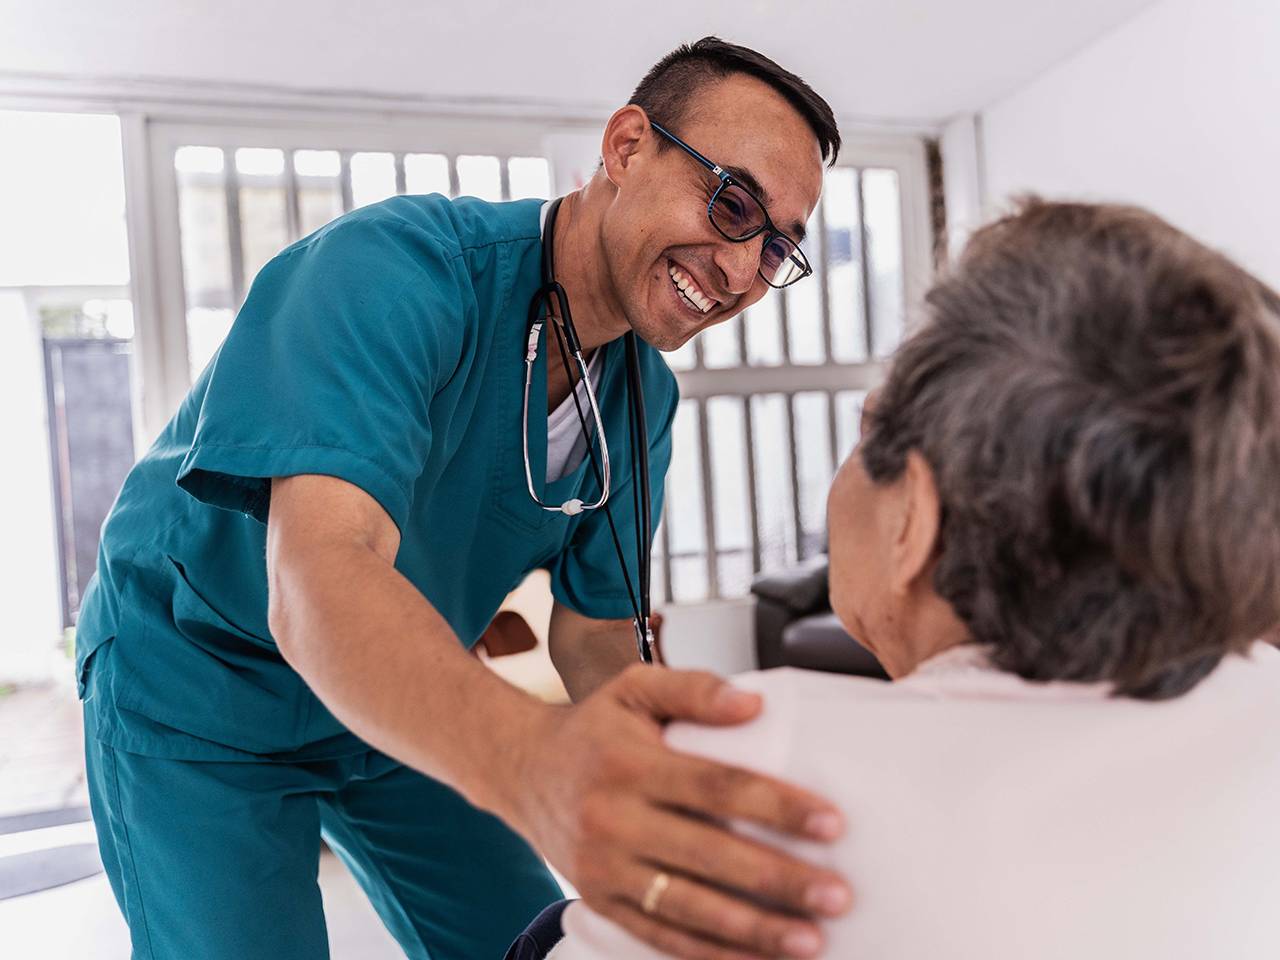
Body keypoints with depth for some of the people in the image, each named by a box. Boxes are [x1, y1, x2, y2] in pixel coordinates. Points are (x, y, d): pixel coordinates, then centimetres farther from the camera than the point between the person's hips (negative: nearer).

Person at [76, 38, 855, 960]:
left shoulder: (644, 398, -8)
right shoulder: (393, 268, -31)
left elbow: (593, 631, -5)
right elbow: (317, 582, -44)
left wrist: (692, 785, -24)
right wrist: (529, 758, -63)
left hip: (399, 708, 6)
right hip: (196, 690, -5)